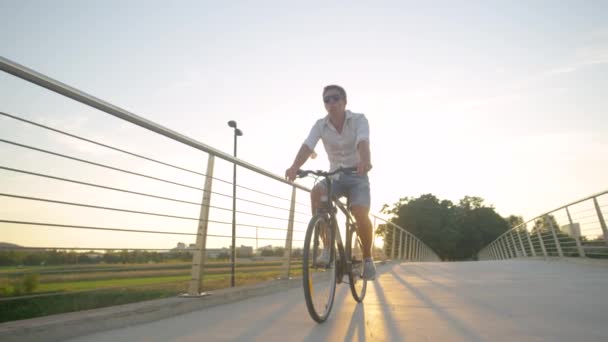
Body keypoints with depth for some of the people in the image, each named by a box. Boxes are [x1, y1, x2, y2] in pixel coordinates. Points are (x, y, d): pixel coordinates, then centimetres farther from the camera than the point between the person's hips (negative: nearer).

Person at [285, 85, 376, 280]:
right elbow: (307, 146, -23)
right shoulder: (320, 125, -7)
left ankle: (367, 258, 3)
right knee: (316, 192, -30)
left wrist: (365, 162, -56)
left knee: (361, 214, -25)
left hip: (357, 176, -2)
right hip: (335, 176, 2)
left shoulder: (359, 120, -13)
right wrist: (295, 167, -44)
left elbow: (363, 143, -33)